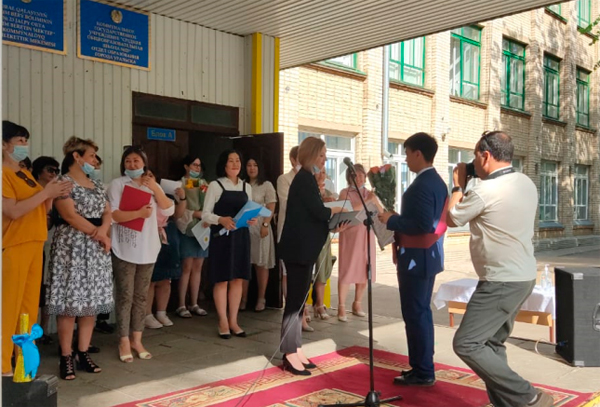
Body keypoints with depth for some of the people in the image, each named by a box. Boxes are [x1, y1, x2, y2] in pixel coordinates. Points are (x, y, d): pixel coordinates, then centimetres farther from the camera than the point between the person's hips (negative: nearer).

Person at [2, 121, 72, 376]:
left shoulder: (25, 174, 17)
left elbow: (41, 209, 19)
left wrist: (53, 195, 0)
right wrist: (45, 192, -15)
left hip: (34, 244, 9)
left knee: (30, 304, 12)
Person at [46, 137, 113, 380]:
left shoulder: (96, 185, 17)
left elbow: (107, 213, 12)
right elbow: (70, 216, -15)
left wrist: (103, 230, -10)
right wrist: (99, 234, -11)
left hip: (96, 249, 7)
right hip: (72, 247, -7)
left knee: (92, 301, 6)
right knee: (70, 302, -6)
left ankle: (83, 353, 13)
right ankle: (66, 357, 2)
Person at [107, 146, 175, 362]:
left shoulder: (153, 185, 14)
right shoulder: (117, 184, -1)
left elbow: (169, 210, 1)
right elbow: (112, 214, -13)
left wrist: (155, 188, -8)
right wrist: (138, 213, -24)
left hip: (147, 249, 5)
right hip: (124, 249, -4)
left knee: (141, 296, 10)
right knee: (125, 296, -2)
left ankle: (136, 339, 18)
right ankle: (124, 342, 7)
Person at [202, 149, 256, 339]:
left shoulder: (246, 187, 11)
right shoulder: (215, 185, -4)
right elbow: (205, 214, -7)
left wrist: (252, 220, -6)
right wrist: (221, 220, -25)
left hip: (241, 236, 5)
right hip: (221, 236, -5)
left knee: (238, 279, 7)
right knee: (222, 279, 1)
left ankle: (233, 321, 17)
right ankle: (223, 322, 12)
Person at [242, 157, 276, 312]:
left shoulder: (266, 185, 4)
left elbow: (271, 207, -3)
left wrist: (265, 225, -13)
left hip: (260, 227, -3)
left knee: (261, 264, 1)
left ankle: (261, 299, 8)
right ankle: (243, 298, 5)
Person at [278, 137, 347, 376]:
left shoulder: (306, 179, 17)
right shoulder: (305, 179, -12)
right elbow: (318, 212, -18)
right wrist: (339, 210, 0)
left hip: (303, 248, 10)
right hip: (299, 249, -10)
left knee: (298, 299, 11)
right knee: (295, 300, -5)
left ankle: (295, 351, 18)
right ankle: (290, 355, 1)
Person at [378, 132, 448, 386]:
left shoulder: (422, 185, -20)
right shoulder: (437, 182, 12)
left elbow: (423, 224, -27)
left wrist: (391, 220, -17)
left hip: (417, 257, -10)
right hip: (430, 254, 10)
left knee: (415, 314, -2)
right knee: (422, 312, 16)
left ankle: (423, 372, 7)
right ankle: (424, 367, 25)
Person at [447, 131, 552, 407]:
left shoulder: (484, 191, -20)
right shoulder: (527, 184, 6)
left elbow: (451, 219, -4)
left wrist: (458, 185, 9)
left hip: (501, 282, -9)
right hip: (524, 276, 10)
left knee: (466, 344, -6)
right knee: (492, 343, 17)